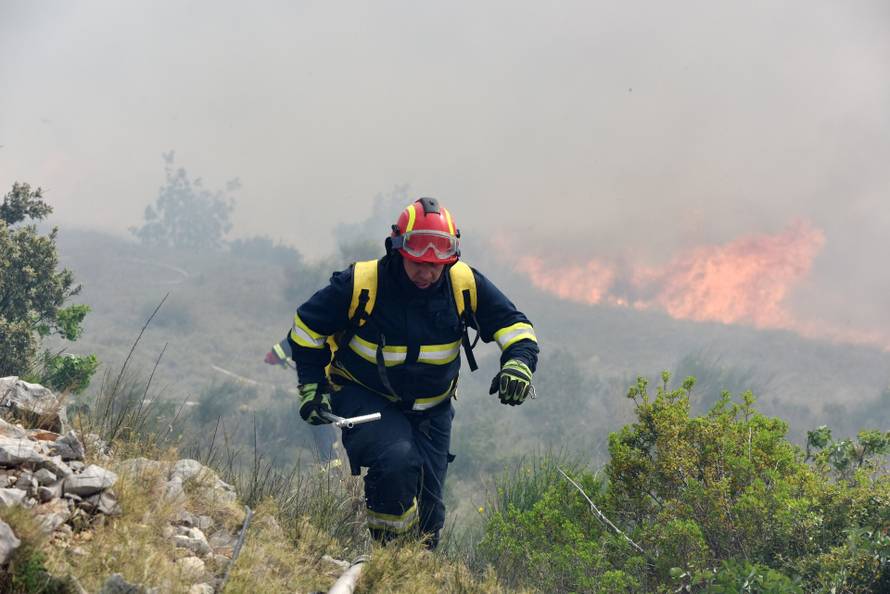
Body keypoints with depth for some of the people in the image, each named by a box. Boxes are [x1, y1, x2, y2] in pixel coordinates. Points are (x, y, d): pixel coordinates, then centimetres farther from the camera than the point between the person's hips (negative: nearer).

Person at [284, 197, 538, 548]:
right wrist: (312, 386, -9)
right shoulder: (361, 283, -20)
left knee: (428, 508, 5)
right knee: (397, 460, -33)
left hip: (430, 409, 4)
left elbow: (514, 326, -5)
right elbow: (307, 326, -5)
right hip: (366, 399, -4)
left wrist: (518, 363, -26)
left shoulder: (465, 285, -13)